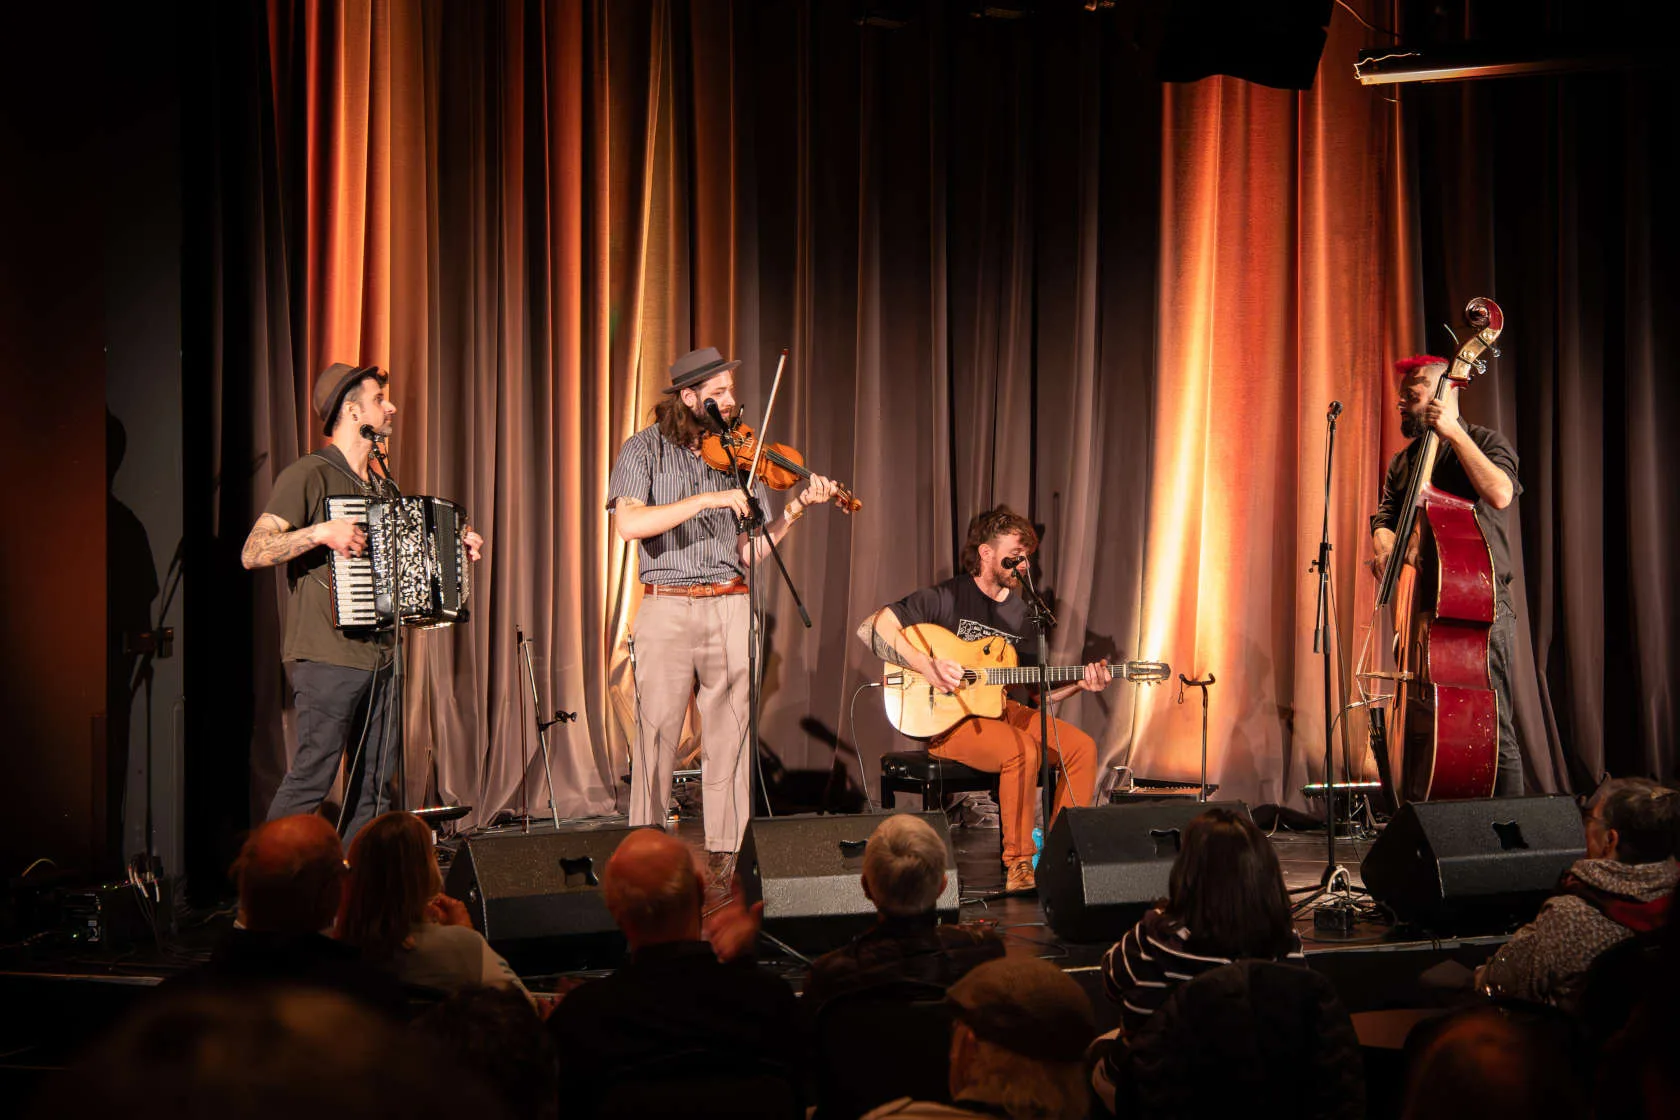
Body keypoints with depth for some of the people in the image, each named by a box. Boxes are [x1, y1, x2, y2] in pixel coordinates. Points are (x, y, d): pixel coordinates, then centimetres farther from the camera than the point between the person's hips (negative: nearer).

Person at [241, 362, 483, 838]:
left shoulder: (378, 485, 20)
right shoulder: (308, 476, -6)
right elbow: (253, 553, -13)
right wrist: (320, 532, -24)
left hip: (377, 655, 8)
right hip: (327, 658, -8)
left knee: (375, 786, 6)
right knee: (312, 776, -11)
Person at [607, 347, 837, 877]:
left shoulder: (737, 456, 11)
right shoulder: (645, 450, 2)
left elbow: (748, 552, 9)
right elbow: (629, 524, -15)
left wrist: (796, 509, -5)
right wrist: (706, 500, -19)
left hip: (729, 609, 3)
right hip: (666, 609, -3)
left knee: (731, 734, 1)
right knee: (656, 736, -3)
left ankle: (727, 852, 8)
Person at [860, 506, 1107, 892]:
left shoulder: (1019, 611, 12)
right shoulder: (948, 597, -9)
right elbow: (871, 627, -18)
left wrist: (1079, 683, -3)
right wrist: (926, 665, -26)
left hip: (1001, 711, 7)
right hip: (947, 719, -7)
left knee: (1082, 747, -9)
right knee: (1022, 749, -33)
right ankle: (1019, 868, -23)